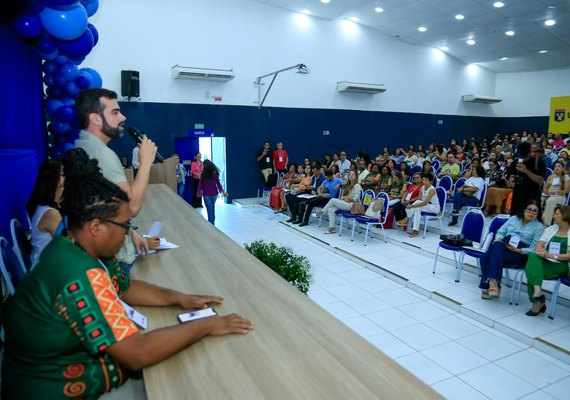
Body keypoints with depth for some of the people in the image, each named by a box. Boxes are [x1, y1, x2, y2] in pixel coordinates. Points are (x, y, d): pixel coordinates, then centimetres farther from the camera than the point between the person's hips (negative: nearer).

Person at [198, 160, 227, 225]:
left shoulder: (203, 174, -12)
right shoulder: (215, 173, -3)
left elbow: (200, 184, -5)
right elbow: (218, 183, -1)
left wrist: (199, 192, 9)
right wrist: (222, 191, 7)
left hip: (207, 194, -4)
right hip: (214, 193, 4)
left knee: (209, 209, 4)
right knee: (212, 208, 22)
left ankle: (211, 223, 7)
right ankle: (213, 221, 31)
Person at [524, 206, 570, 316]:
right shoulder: (551, 229, 19)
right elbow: (539, 245, 8)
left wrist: (552, 256, -19)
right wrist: (542, 252, -15)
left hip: (561, 265, -5)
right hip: (545, 261, 5)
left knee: (531, 269, -31)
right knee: (533, 256, -32)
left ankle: (538, 302, -25)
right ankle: (537, 291, -41)